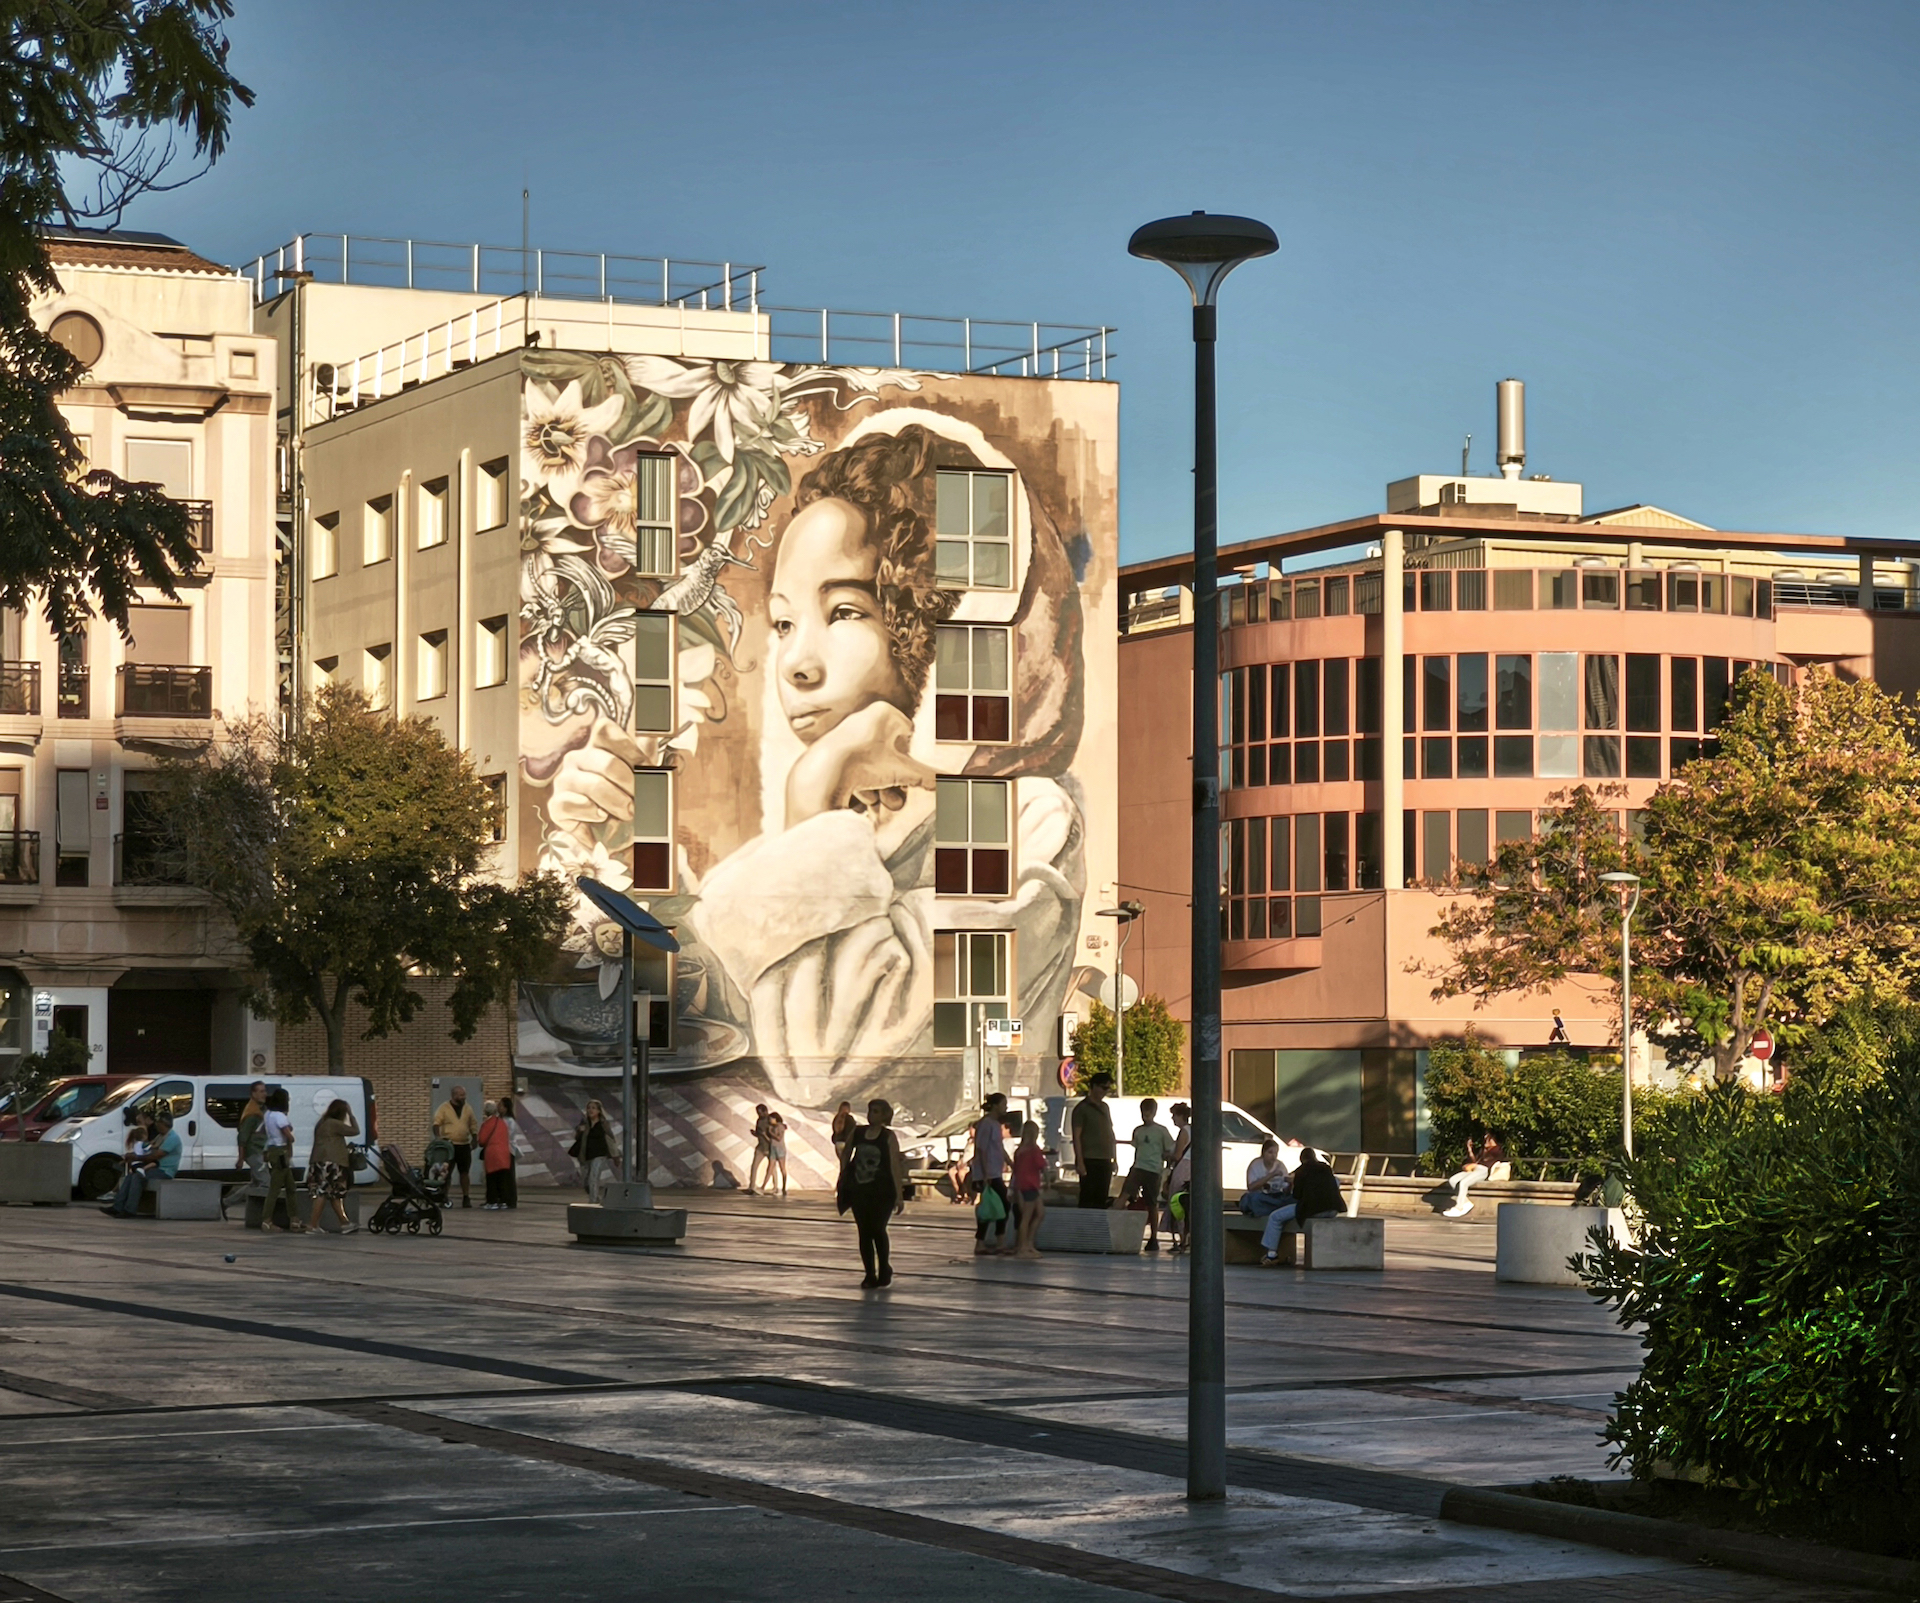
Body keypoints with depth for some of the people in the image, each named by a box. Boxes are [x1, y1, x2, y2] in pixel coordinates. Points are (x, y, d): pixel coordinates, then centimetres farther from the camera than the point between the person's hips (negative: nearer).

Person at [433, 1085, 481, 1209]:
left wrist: (474, 1139, 6)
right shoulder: (444, 1108, -3)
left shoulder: (468, 1108, 11)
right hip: (448, 1145, -4)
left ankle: (466, 1198, 9)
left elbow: (473, 1125, 17)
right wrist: (438, 1138, -23)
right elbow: (436, 1124, -9)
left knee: (464, 1172, 5)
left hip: (464, 1145, 4)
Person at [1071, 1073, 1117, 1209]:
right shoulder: (1082, 1108, -6)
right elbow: (1077, 1136, -10)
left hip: (1105, 1161, 7)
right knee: (1087, 1199, -8)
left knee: (1102, 1199, 8)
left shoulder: (1105, 1107, 17)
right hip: (1089, 1161, -7)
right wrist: (1080, 1162, -16)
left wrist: (1113, 1159, 16)